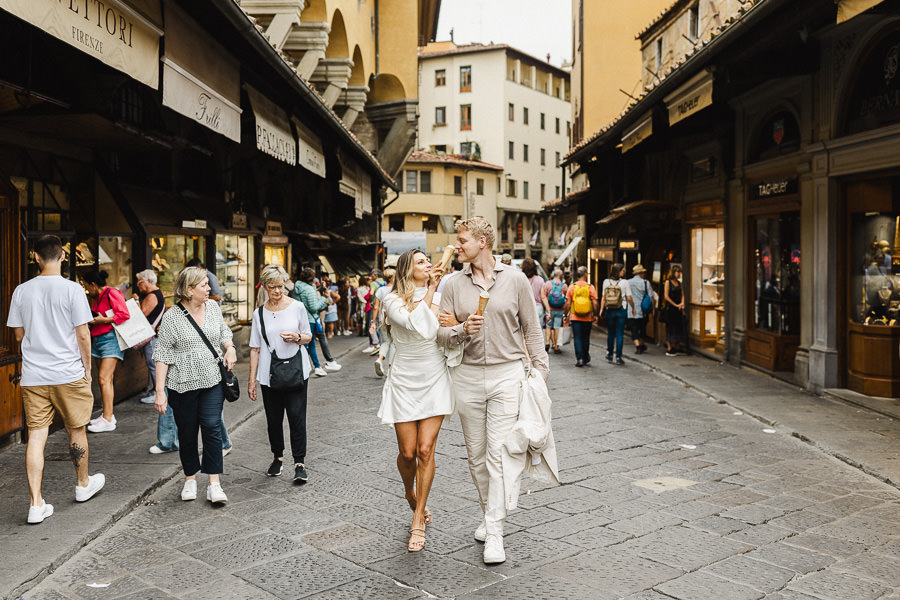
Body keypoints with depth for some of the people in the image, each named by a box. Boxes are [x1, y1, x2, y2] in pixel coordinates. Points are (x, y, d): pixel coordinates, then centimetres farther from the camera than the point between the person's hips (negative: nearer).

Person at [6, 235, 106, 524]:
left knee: (36, 436, 5)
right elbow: (82, 334, -9)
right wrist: (87, 368, 3)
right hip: (68, 373, -3)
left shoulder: (21, 291, 2)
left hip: (33, 376, 3)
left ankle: (36, 504, 4)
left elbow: (18, 334, 9)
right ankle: (83, 484, 32)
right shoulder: (71, 289, -10)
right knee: (76, 430, 14)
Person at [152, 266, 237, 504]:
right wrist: (160, 392, -11)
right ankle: (190, 479, 27)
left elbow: (224, 332, 22)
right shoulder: (172, 317, -8)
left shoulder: (213, 306, 5)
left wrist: (230, 348, 0)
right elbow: (162, 356, -7)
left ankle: (214, 484, -1)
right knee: (187, 433, 8)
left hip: (212, 381, 2)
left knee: (212, 427, -6)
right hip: (183, 384, -2)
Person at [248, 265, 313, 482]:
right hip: (269, 373, 2)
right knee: (273, 419, 8)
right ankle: (278, 457, 28)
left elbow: (308, 337, 9)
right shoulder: (259, 313, 4)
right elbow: (255, 348, 7)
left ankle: (299, 462, 1)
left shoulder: (297, 307, 1)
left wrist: (297, 337, -14)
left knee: (296, 416, -8)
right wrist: (251, 380, 4)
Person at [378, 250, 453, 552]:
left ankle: (418, 520, 8)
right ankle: (410, 493, 38)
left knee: (426, 449, -5)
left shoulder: (440, 297, 6)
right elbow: (415, 323, -23)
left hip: (435, 381, 2)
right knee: (408, 452, 4)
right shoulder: (393, 300, -6)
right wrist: (430, 289, -16)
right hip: (404, 382, -2)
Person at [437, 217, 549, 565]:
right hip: (468, 376, 3)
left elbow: (531, 328, 5)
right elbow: (442, 334, 4)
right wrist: (462, 330, -17)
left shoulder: (514, 279, 1)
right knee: (476, 454, 10)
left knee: (499, 454, -7)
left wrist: (540, 370, 1)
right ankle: (489, 513, 30)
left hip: (507, 374, -3)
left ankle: (495, 533, -2)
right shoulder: (453, 286, 5)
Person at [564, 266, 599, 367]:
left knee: (577, 338, 4)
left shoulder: (572, 287, -3)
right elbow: (594, 303, -6)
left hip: (575, 317, -1)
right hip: (587, 318, 1)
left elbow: (568, 303, -3)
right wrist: (595, 315, 6)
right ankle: (586, 358, 27)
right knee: (586, 339, 15)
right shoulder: (590, 287, -5)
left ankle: (579, 359, -5)